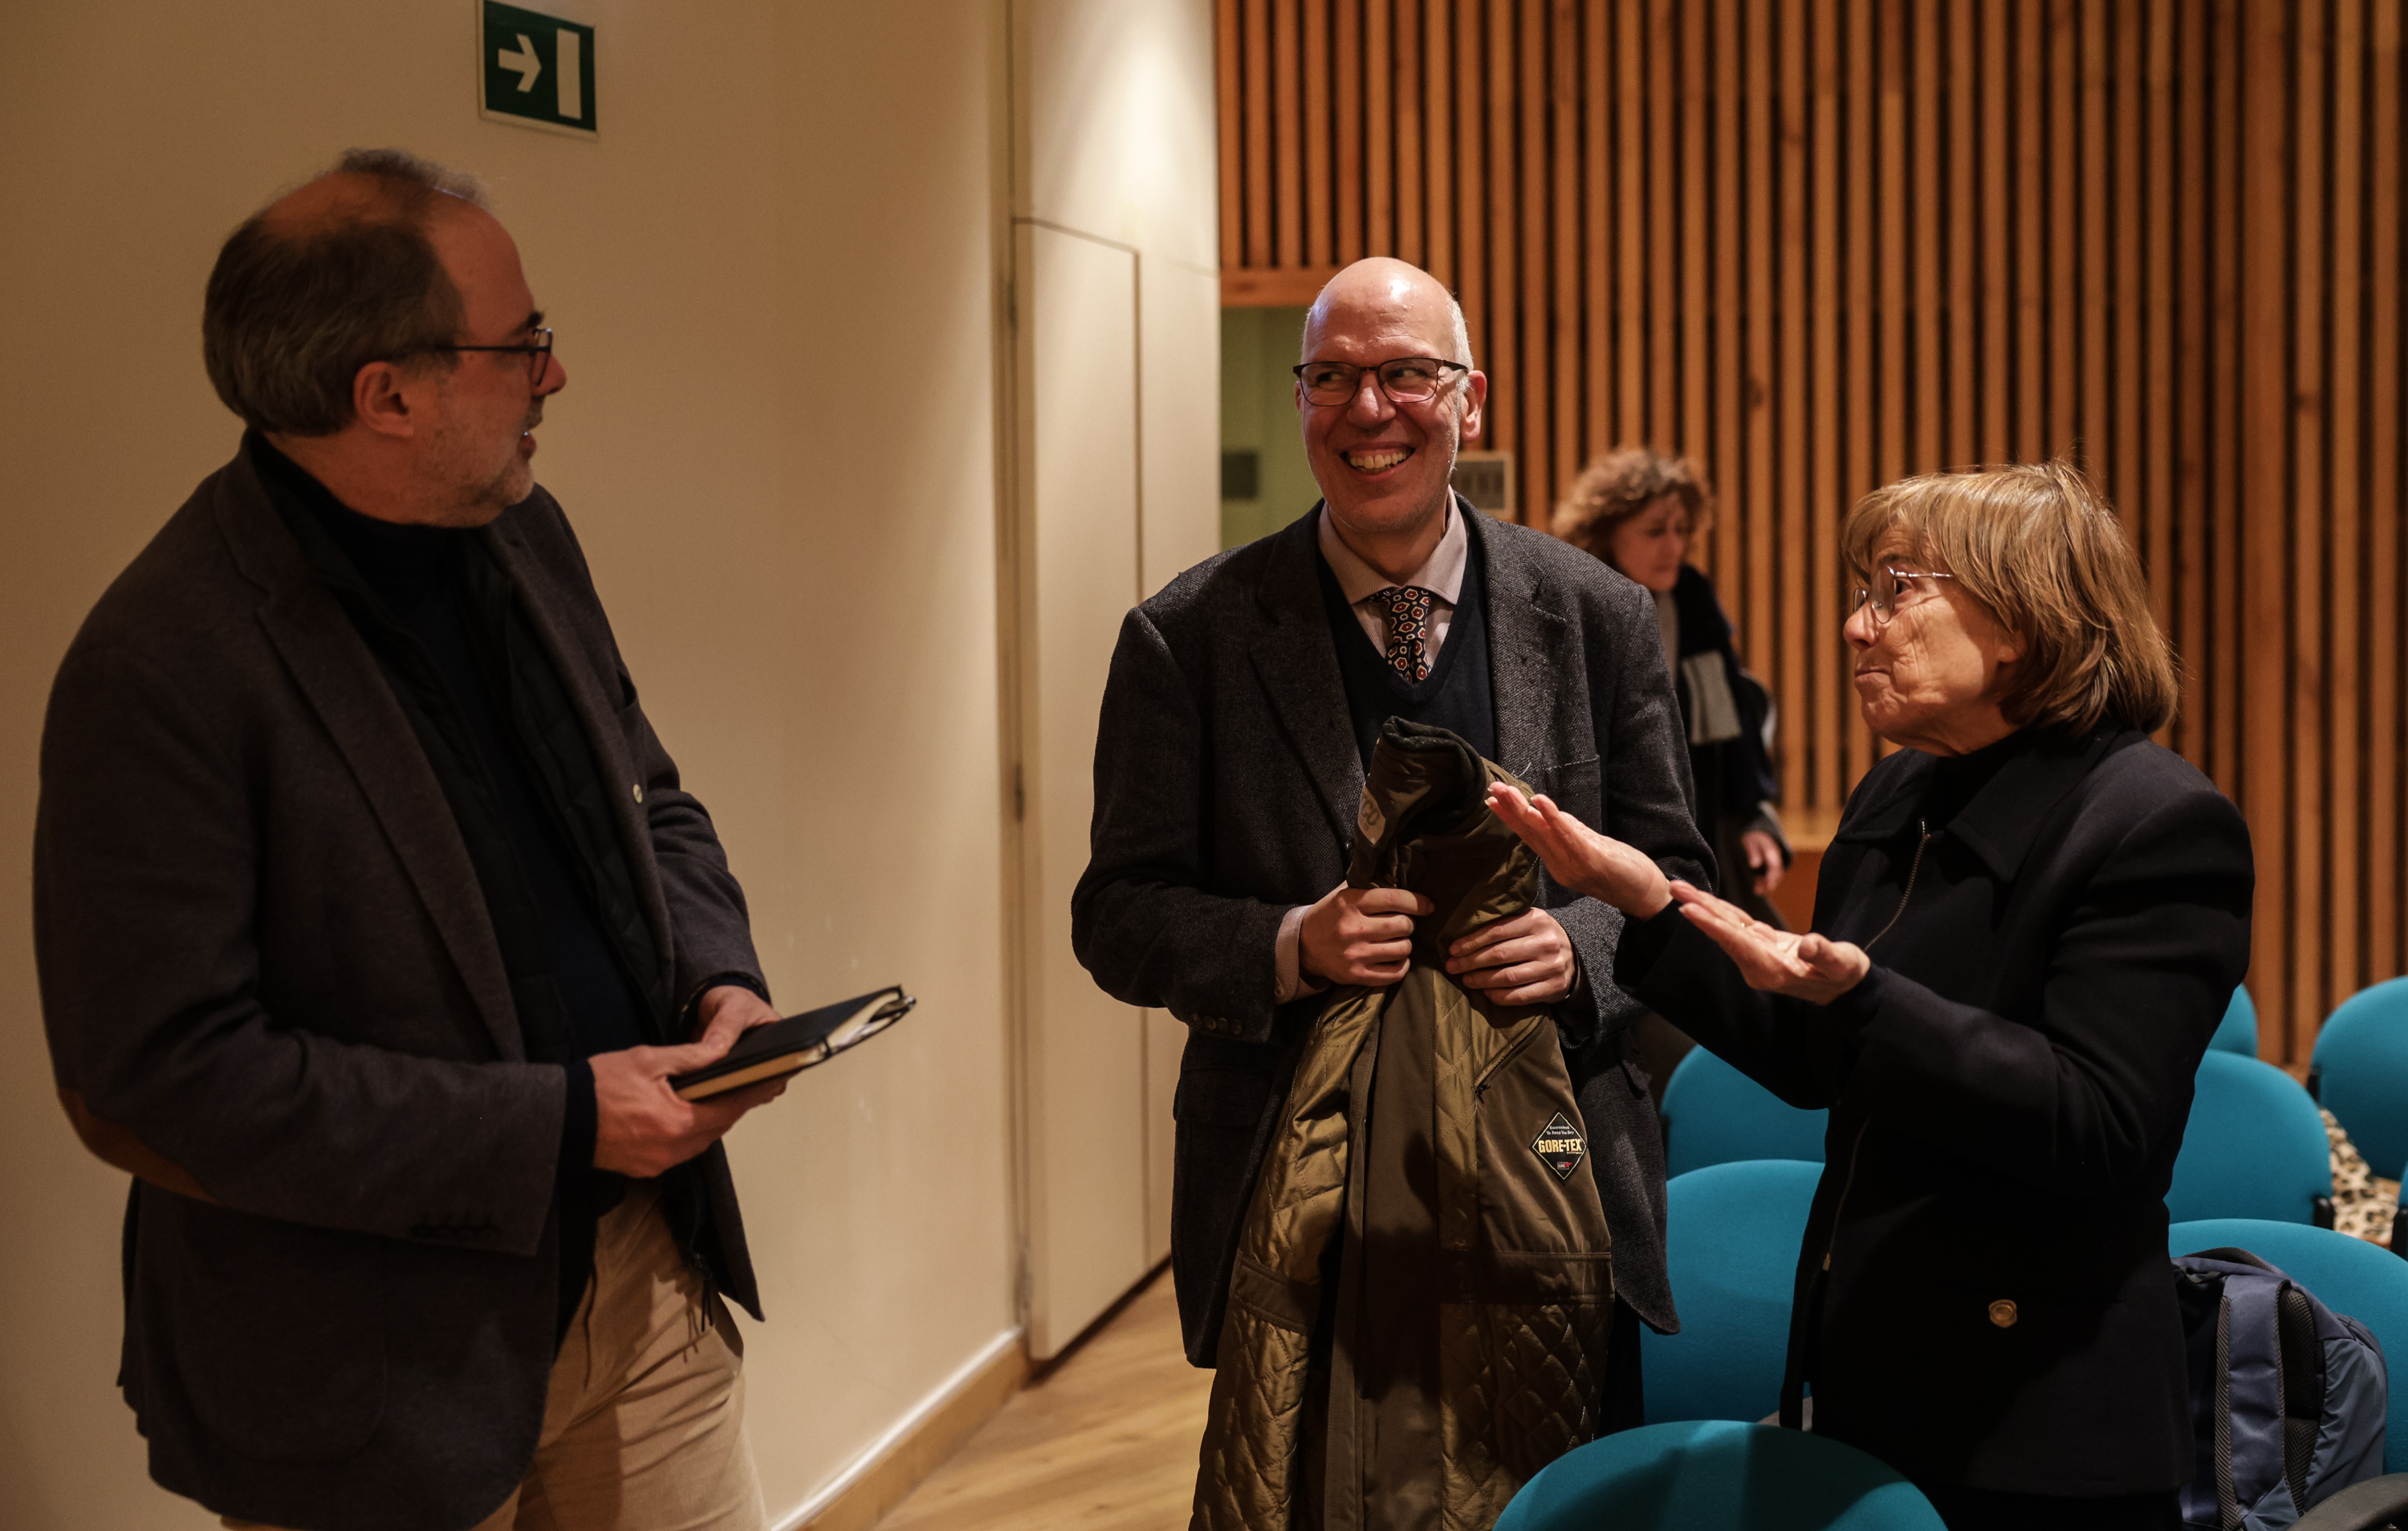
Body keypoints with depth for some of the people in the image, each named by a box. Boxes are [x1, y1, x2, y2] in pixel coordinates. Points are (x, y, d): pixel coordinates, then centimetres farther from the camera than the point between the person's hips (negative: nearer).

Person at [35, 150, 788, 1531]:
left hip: (636, 1267, 7)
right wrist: (555, 1122, -21)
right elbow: (156, 1077, -22)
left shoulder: (523, 537, 4)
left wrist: (718, 975, -3)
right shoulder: (161, 673, -21)